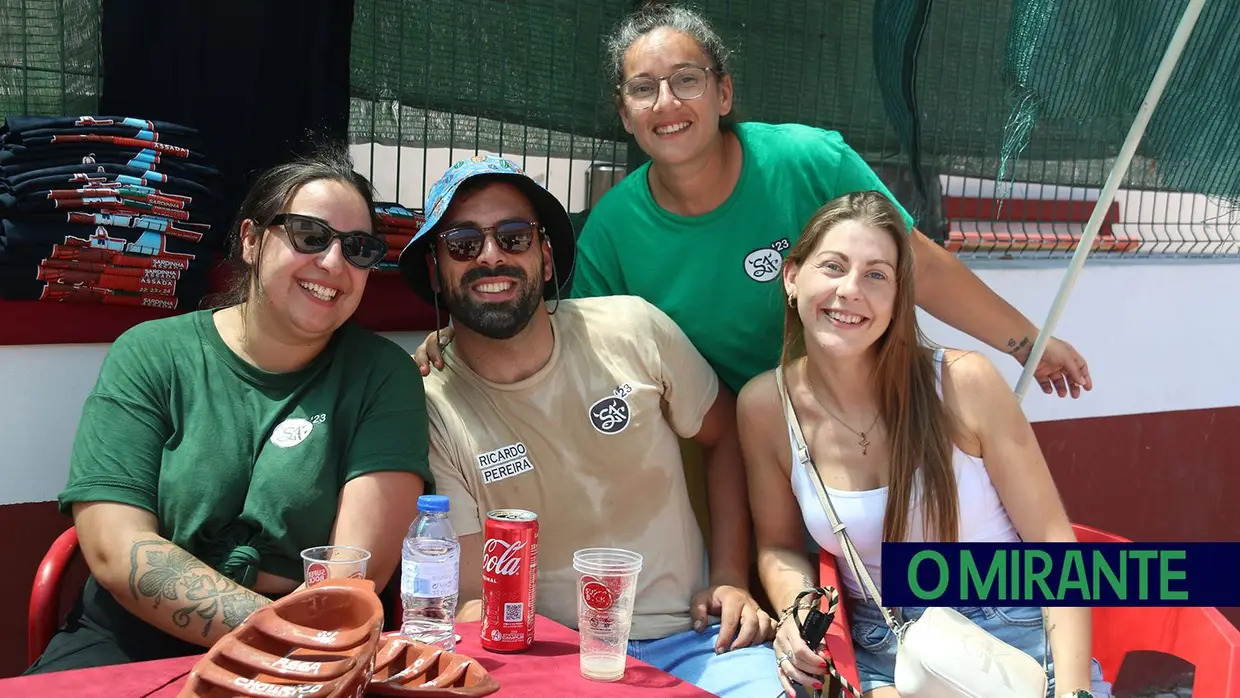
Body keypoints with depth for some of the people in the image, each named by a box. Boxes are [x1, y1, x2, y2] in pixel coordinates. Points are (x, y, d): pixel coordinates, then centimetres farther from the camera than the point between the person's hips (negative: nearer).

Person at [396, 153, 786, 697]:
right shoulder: (431, 412, -6)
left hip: (693, 636, 1)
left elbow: (724, 435, 15)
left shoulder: (632, 330, 0)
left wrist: (731, 579, 6)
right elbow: (476, 597, -4)